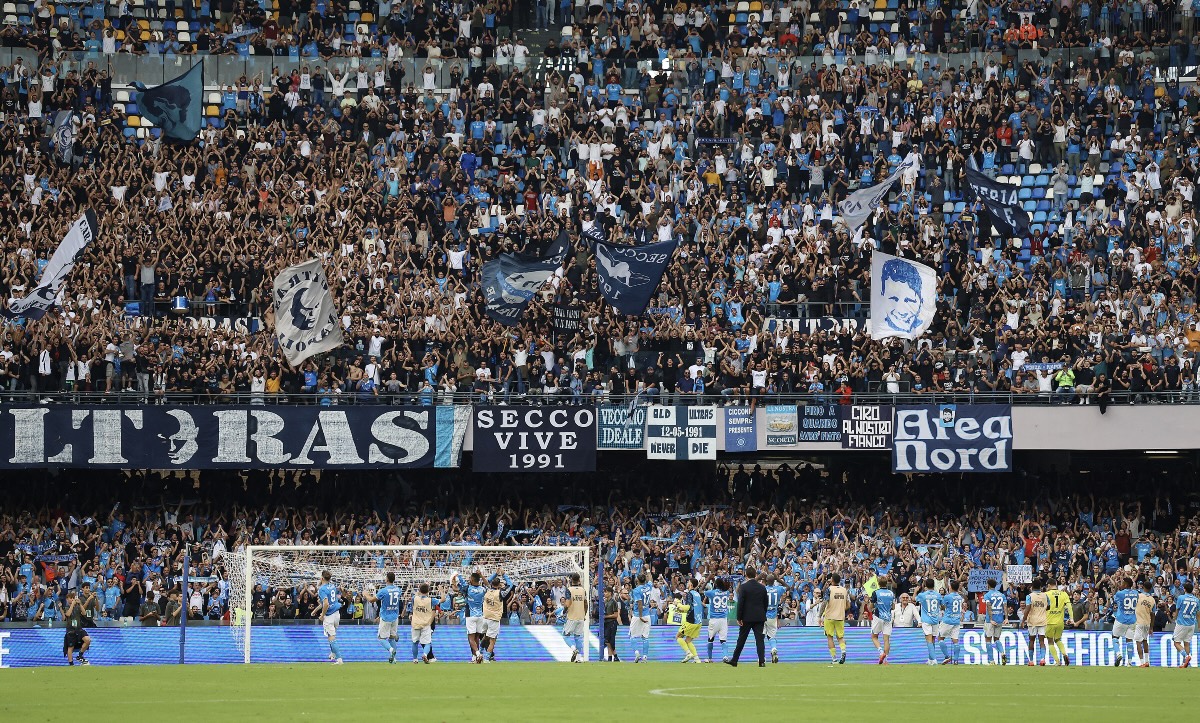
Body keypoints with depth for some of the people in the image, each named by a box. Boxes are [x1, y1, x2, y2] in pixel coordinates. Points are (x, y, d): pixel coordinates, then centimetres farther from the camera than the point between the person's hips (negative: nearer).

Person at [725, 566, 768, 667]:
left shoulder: (743, 587, -8)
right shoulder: (762, 587, 4)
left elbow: (740, 603, -10)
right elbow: (765, 603, 10)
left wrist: (739, 618, -6)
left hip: (747, 617, -3)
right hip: (759, 617, 3)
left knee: (741, 640, 6)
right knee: (760, 640, 1)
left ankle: (734, 660, 14)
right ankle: (762, 661, -8)